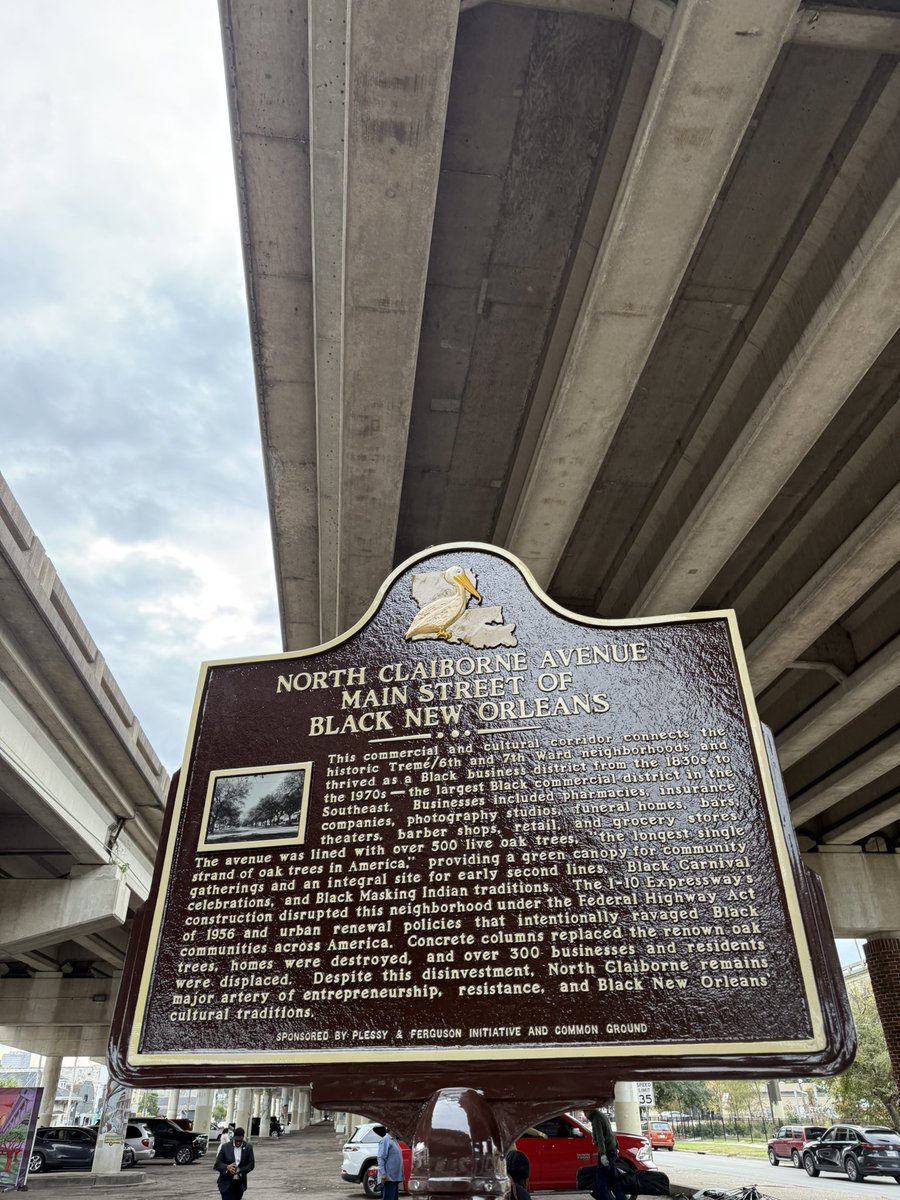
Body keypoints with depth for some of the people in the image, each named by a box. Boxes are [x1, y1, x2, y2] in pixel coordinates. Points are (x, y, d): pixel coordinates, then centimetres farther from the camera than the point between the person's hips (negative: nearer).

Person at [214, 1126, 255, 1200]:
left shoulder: (248, 1147, -3)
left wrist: (240, 1170, -18)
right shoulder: (225, 1147, -7)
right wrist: (227, 1167, -25)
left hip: (240, 1184, 2)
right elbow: (217, 1164, -6)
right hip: (226, 1183, -2)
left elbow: (251, 1164, -2)